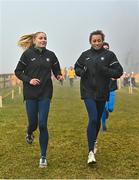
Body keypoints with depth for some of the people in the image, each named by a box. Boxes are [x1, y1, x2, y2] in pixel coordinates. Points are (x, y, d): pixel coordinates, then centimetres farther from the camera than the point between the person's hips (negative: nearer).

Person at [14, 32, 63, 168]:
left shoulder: (50, 55, 4)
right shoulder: (28, 54, -2)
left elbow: (56, 70, 15)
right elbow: (18, 71, 2)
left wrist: (59, 76, -7)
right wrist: (28, 80, -13)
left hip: (45, 94, 1)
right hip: (30, 94, -1)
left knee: (42, 125, -6)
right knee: (33, 123, 5)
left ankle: (43, 156, 7)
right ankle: (29, 134, 46)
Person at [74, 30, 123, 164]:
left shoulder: (109, 55, -2)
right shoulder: (85, 55, 4)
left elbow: (118, 72, -6)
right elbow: (77, 68, 16)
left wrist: (104, 70, -22)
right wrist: (82, 72, -7)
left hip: (102, 93, 1)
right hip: (88, 92, -1)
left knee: (98, 120, 16)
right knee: (93, 119, -16)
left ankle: (94, 142, 42)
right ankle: (91, 152, -12)